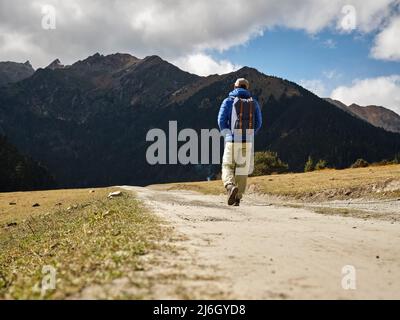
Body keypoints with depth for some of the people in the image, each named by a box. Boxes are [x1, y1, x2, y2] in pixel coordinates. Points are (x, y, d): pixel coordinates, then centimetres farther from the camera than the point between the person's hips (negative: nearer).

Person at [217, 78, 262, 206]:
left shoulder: (228, 101, 3)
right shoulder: (254, 103, 11)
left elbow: (221, 120, -4)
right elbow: (258, 123, 5)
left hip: (232, 140, -2)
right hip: (248, 141, 2)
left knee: (228, 168, 7)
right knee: (242, 170, 11)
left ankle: (231, 186, -23)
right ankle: (237, 199, 10)